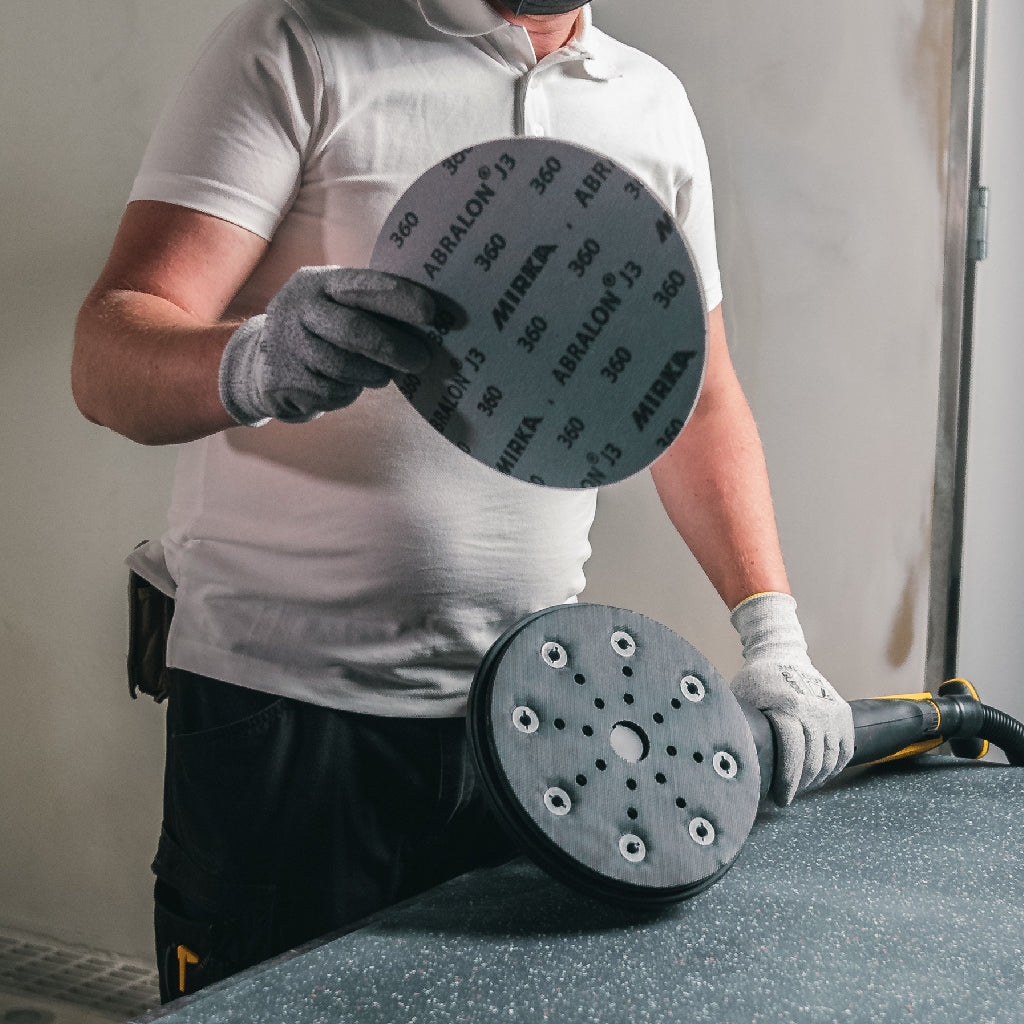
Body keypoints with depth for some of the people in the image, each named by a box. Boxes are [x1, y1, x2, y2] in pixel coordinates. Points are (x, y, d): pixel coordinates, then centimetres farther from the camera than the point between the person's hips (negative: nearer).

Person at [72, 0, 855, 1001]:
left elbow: (698, 396, 16)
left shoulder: (655, 105, 11)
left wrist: (774, 636, 6)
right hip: (286, 704, -3)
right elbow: (110, 355, -13)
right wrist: (252, 365, -35)